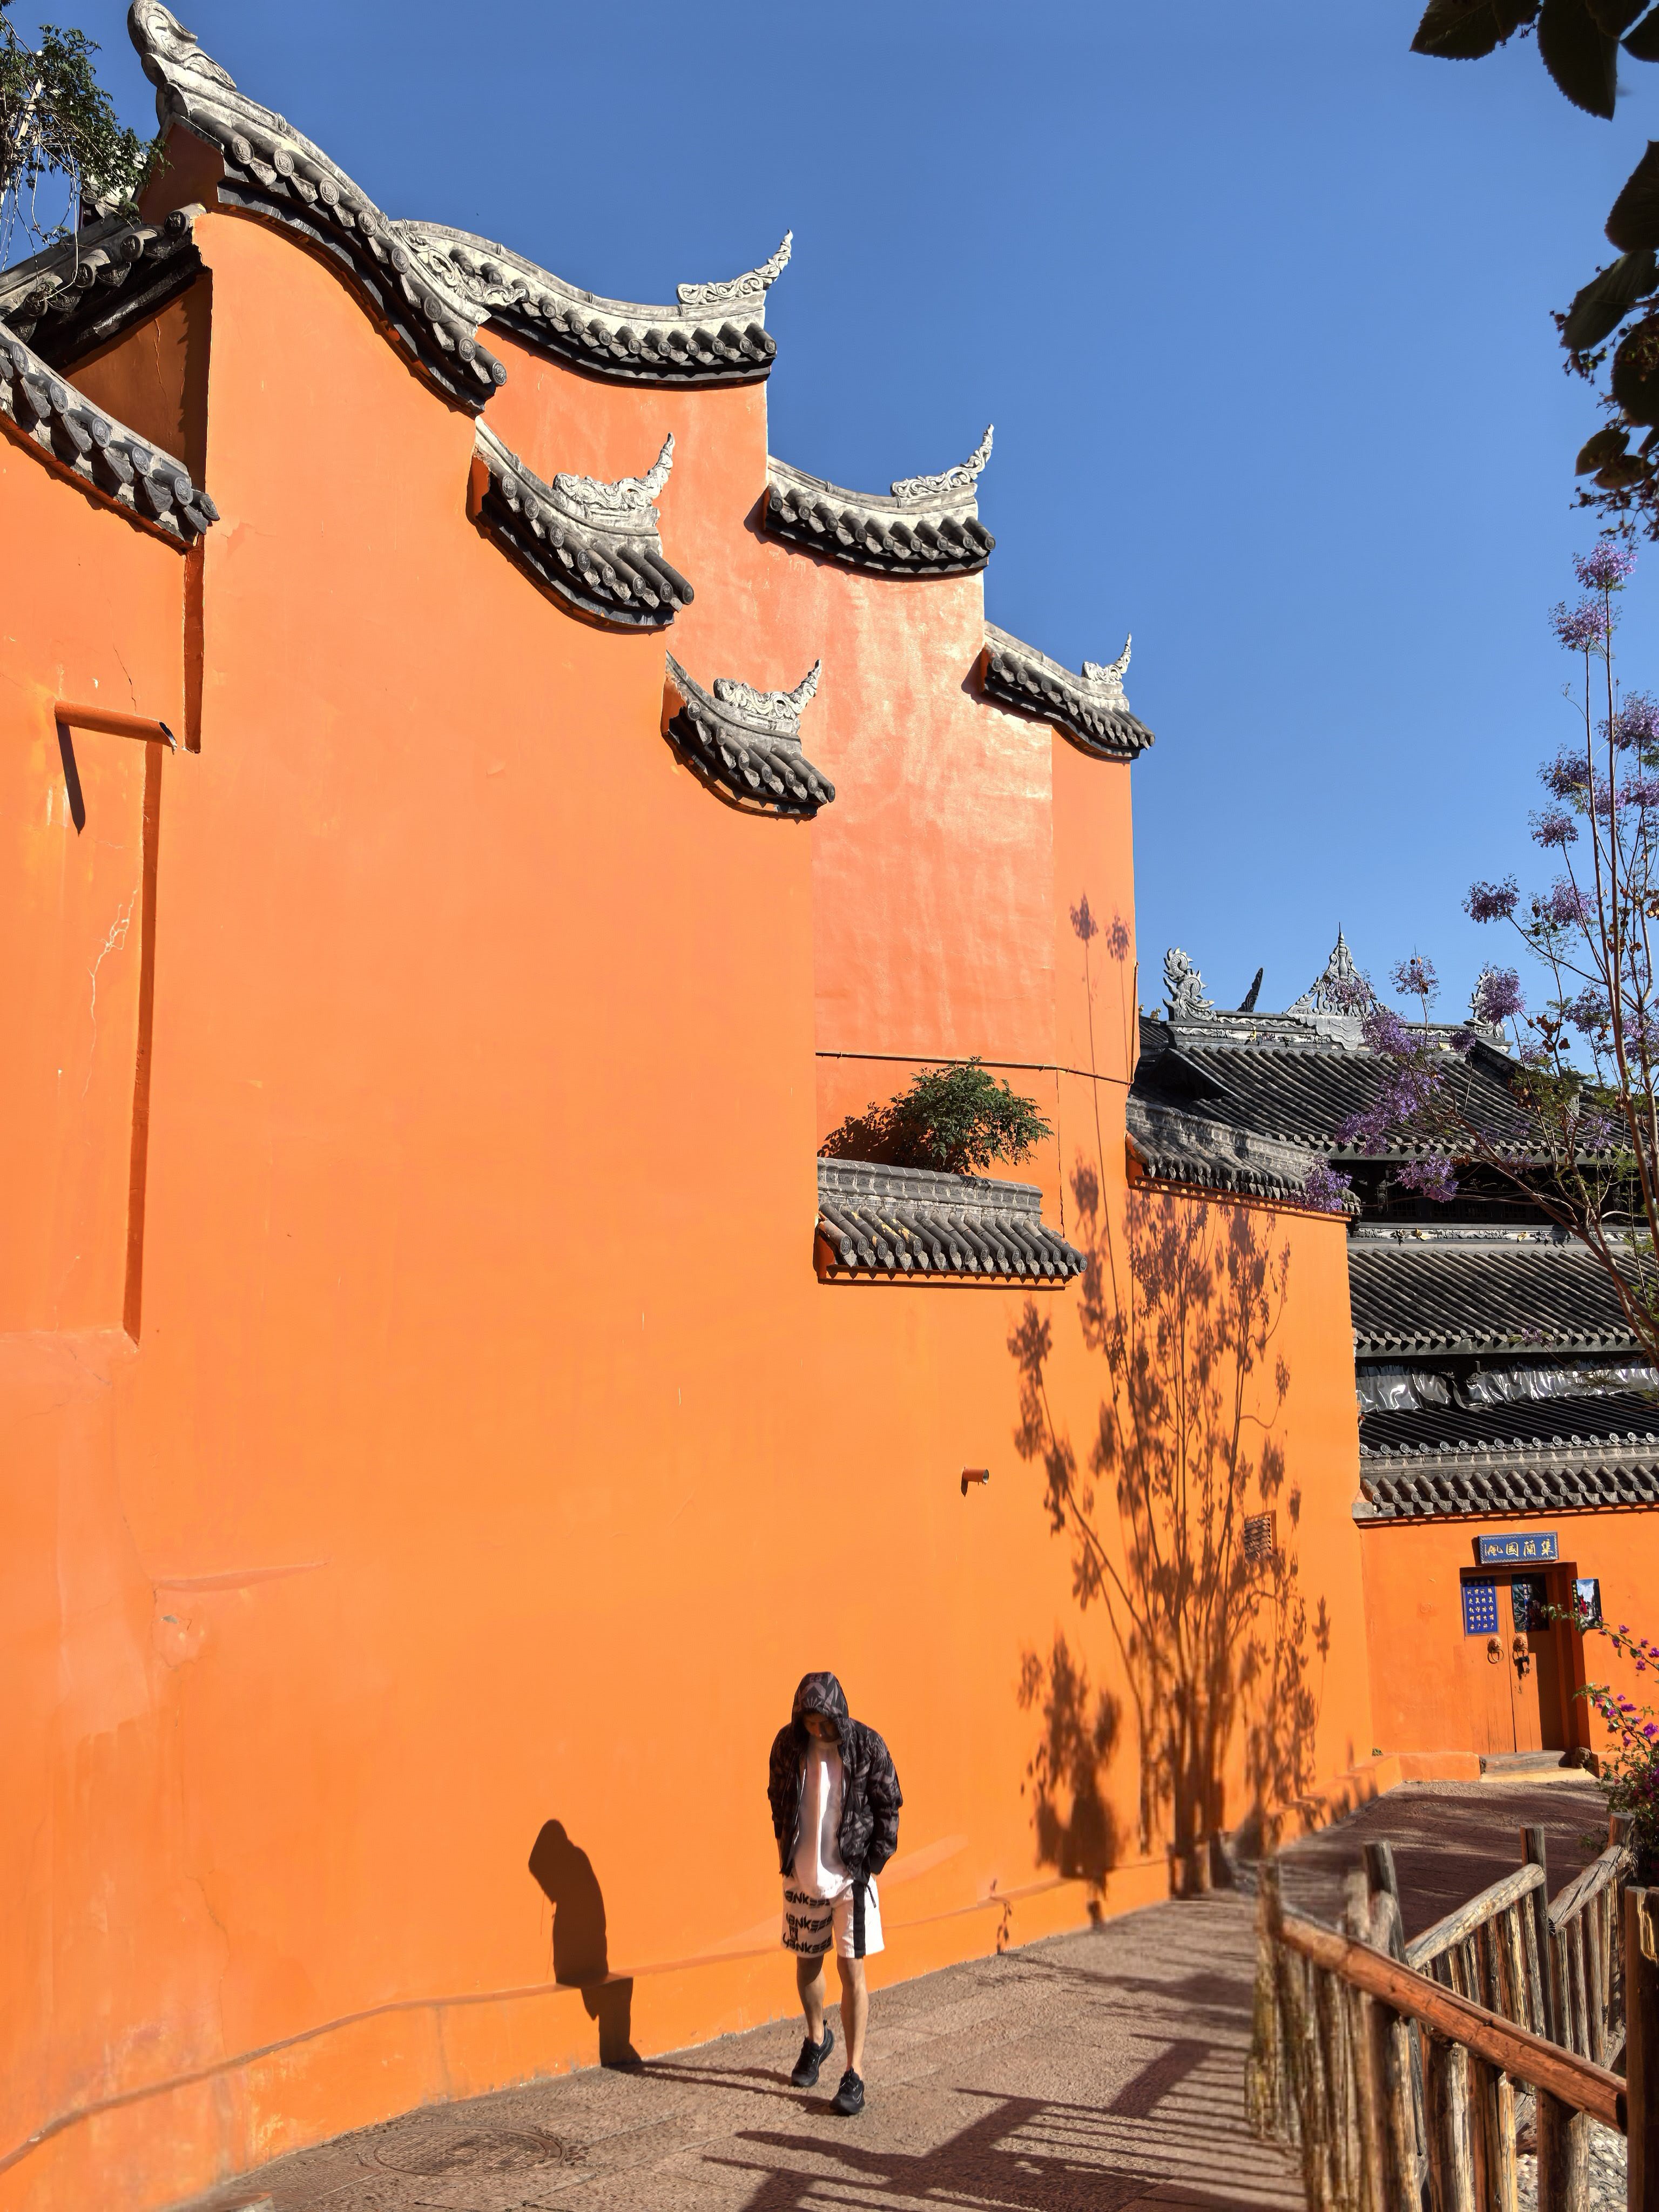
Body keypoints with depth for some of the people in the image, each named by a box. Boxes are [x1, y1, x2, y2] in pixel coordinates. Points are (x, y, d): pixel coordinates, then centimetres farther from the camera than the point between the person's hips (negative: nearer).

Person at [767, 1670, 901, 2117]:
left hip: (850, 1876, -3)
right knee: (807, 1962, 17)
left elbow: (888, 1809, -4)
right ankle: (816, 2039, 42)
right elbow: (777, 1800, 9)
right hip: (802, 1874, 3)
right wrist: (786, 1851, 5)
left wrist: (873, 1862, -6)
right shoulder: (788, 1744, -6)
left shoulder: (867, 1746, -13)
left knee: (852, 1970, -3)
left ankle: (854, 2074, 6)